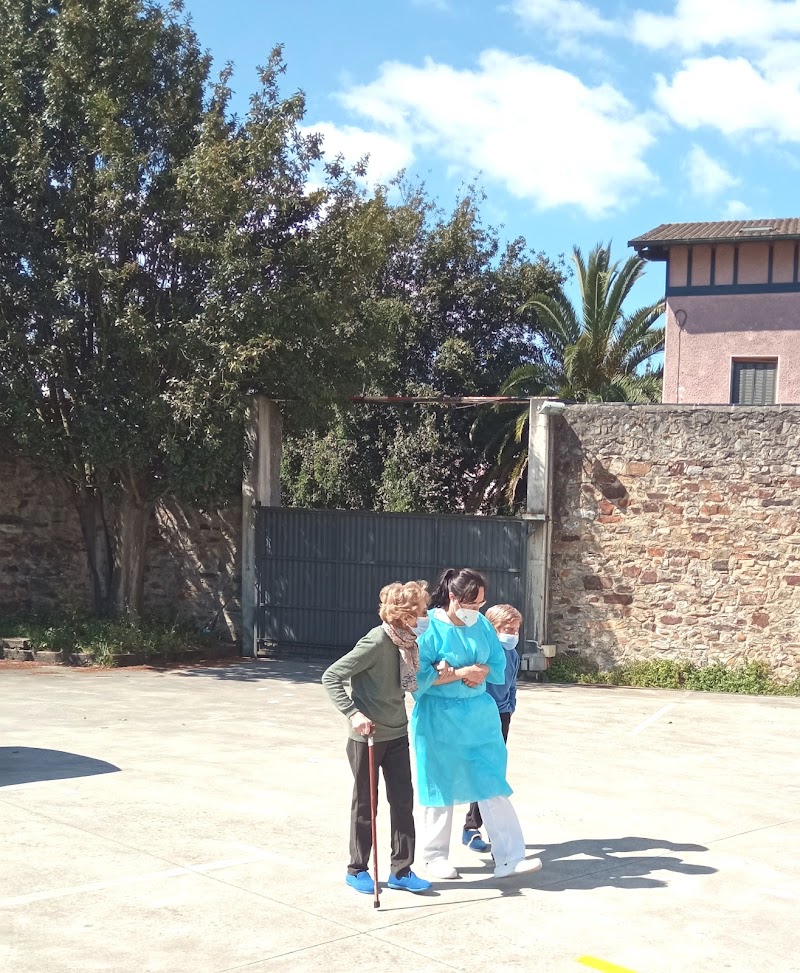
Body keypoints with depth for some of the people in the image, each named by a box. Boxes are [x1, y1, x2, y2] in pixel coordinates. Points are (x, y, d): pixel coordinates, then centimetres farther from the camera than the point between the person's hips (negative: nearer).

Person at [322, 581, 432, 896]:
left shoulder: (408, 642, -2)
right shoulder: (377, 641, -23)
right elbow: (331, 676, -21)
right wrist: (353, 713, -29)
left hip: (397, 734, 6)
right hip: (367, 737, -6)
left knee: (403, 799, 7)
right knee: (365, 803, 8)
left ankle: (401, 871, 17)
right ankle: (357, 870, 24)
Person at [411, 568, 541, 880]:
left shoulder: (481, 624, 4)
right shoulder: (429, 628, -13)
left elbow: (498, 665, 9)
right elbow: (419, 676, -17)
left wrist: (481, 672, -13)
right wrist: (461, 673, -19)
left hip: (479, 715, 5)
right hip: (440, 719, -5)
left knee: (493, 784, 2)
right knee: (442, 786, 8)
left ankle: (508, 858, 4)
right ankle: (435, 855, 24)